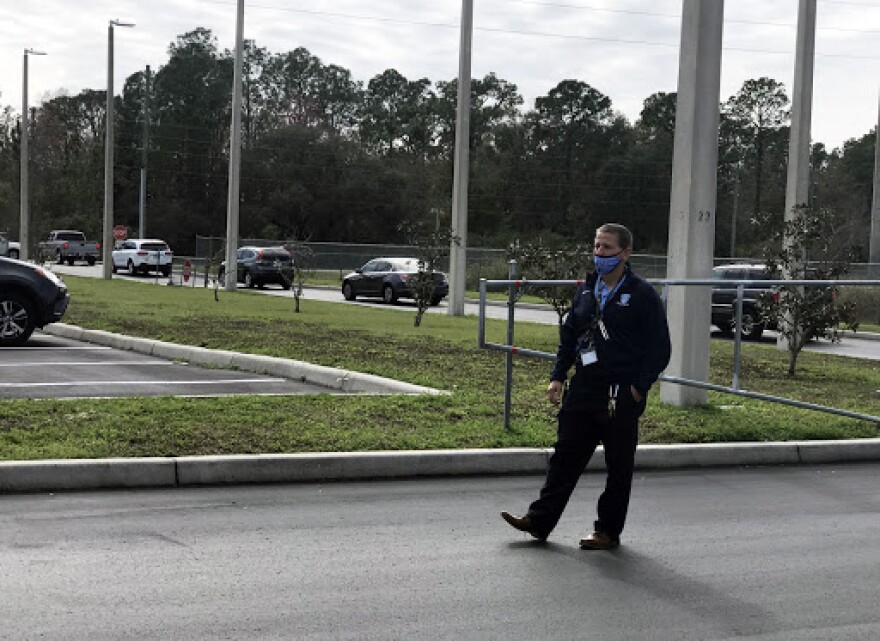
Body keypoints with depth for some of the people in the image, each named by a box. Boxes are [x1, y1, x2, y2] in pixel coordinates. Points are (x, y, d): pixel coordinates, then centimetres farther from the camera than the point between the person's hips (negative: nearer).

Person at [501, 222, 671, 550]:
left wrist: (639, 388, -14)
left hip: (621, 397, -6)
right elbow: (569, 335, 19)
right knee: (565, 457, 8)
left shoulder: (643, 296, -7)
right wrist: (558, 376, 10)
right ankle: (539, 520, 12)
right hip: (582, 391, 6)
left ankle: (608, 531, 15)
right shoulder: (587, 290, 12)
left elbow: (659, 349, -8)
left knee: (618, 467, 5)